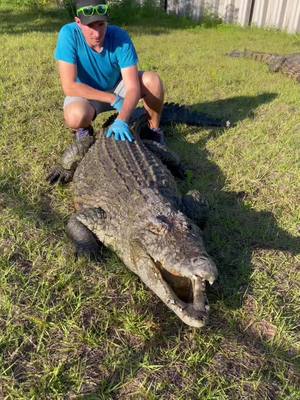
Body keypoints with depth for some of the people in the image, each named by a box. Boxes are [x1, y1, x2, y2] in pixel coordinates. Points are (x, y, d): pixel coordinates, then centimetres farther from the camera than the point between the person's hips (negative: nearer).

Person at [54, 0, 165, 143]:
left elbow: (133, 87, -29)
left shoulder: (120, 37, -23)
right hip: (86, 93, -2)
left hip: (117, 88, 2)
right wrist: (113, 99, -27)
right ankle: (84, 128, 1)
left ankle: (154, 129, 1)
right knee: (75, 116, -36)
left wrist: (122, 120, -47)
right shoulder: (69, 34, -25)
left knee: (152, 80, -22)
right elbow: (69, 87, -29)